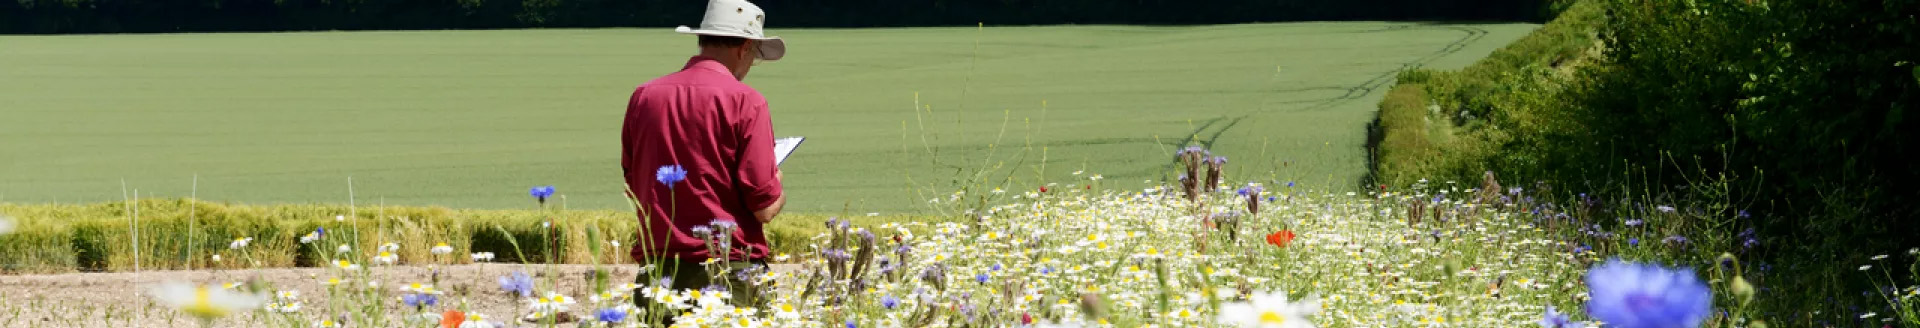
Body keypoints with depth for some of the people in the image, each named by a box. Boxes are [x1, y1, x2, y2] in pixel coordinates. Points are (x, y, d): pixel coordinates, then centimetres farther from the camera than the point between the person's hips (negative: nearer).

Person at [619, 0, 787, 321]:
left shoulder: (644, 96, 6)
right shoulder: (745, 101, -9)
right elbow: (765, 207, -10)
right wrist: (777, 186, 12)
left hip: (656, 270, 4)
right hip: (730, 270, -4)